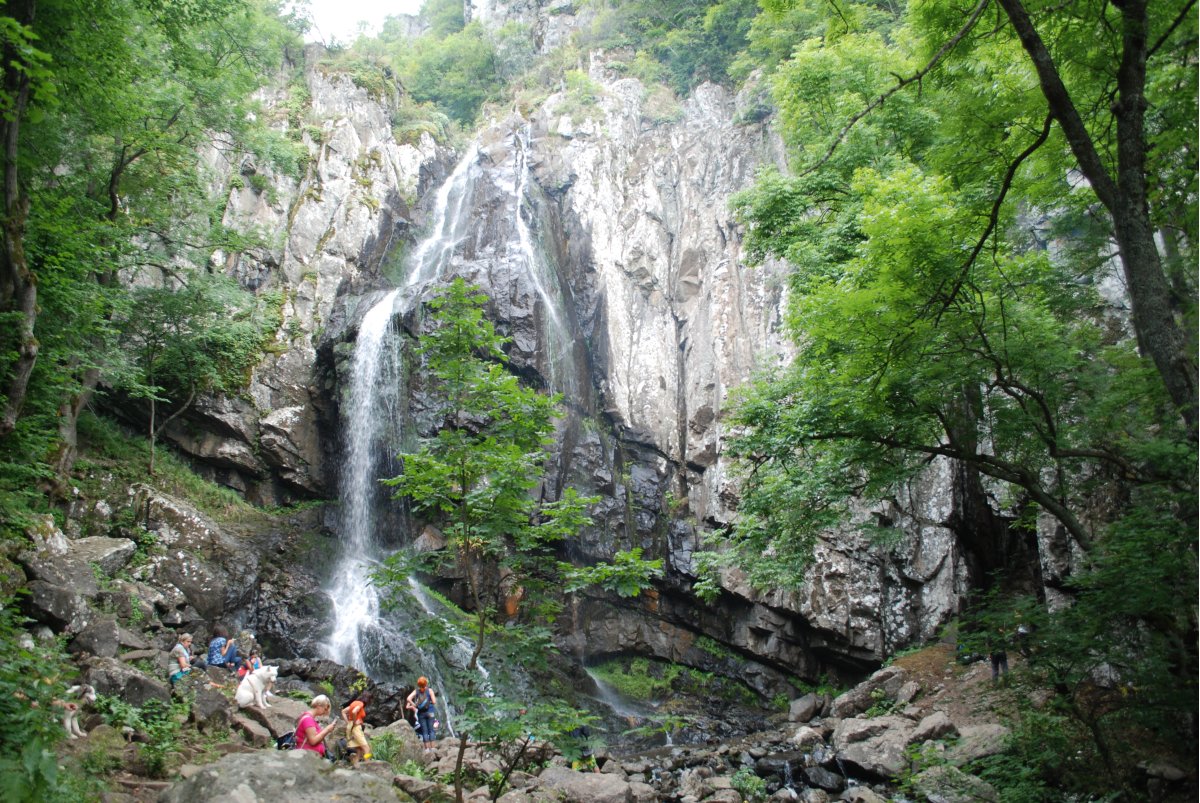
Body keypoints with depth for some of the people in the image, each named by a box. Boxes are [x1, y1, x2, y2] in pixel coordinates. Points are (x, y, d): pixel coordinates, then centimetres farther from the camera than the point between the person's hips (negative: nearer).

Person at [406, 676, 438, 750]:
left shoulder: (416, 691, 2)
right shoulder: (429, 690, -3)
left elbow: (408, 699, -11)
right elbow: (434, 702, -9)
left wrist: (413, 705, 0)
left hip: (420, 713, 2)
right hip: (429, 712, -2)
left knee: (424, 731, 5)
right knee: (431, 730, 3)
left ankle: (427, 748, 2)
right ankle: (432, 747, -1)